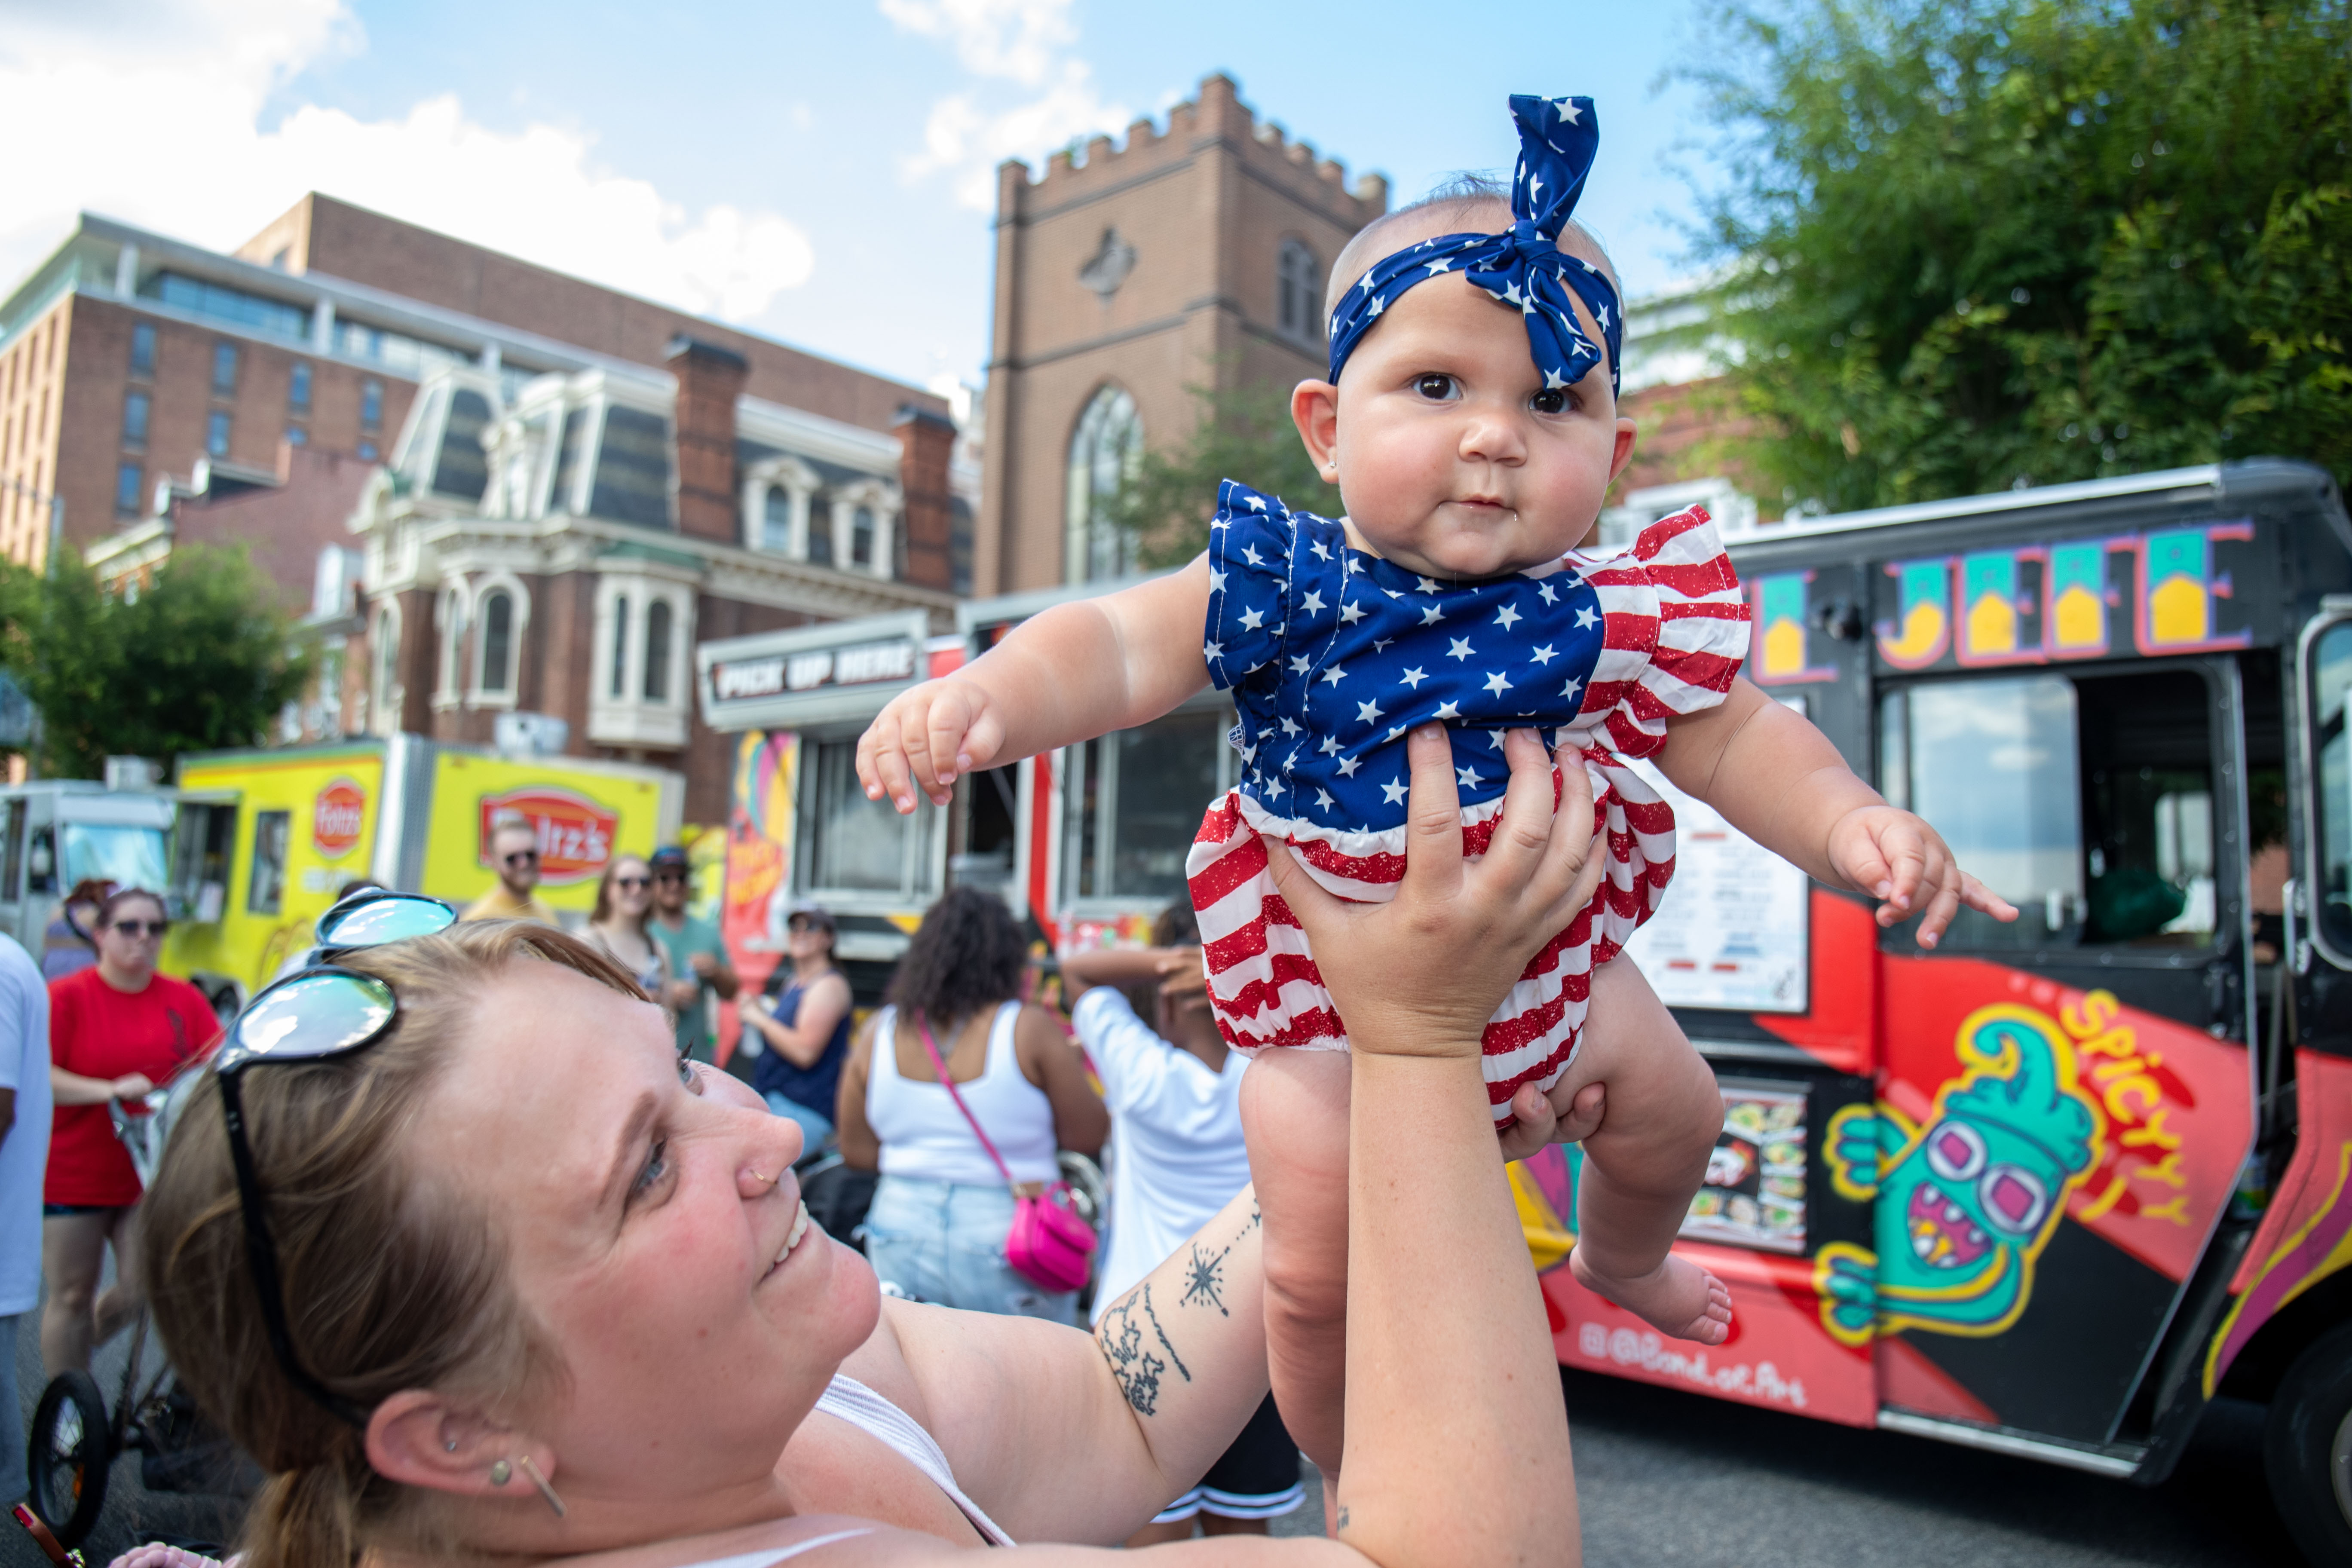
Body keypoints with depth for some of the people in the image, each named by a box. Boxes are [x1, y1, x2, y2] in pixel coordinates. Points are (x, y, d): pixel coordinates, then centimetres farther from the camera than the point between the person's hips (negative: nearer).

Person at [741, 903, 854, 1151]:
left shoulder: (829, 986, -12)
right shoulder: (792, 982, 18)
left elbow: (805, 1052, -22)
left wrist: (761, 1019, -11)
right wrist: (755, 1010, 12)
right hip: (772, 1101, 10)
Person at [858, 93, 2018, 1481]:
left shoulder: (1611, 619, -16)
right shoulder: (1283, 585, -24)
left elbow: (1735, 740, -8)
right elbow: (1119, 648, -26)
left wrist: (1852, 823, -26)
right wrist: (986, 700, -45)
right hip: (1331, 991, -3)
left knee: (1677, 1108, 19)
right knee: (1319, 1268, -2)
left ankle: (1622, 1261, 58)